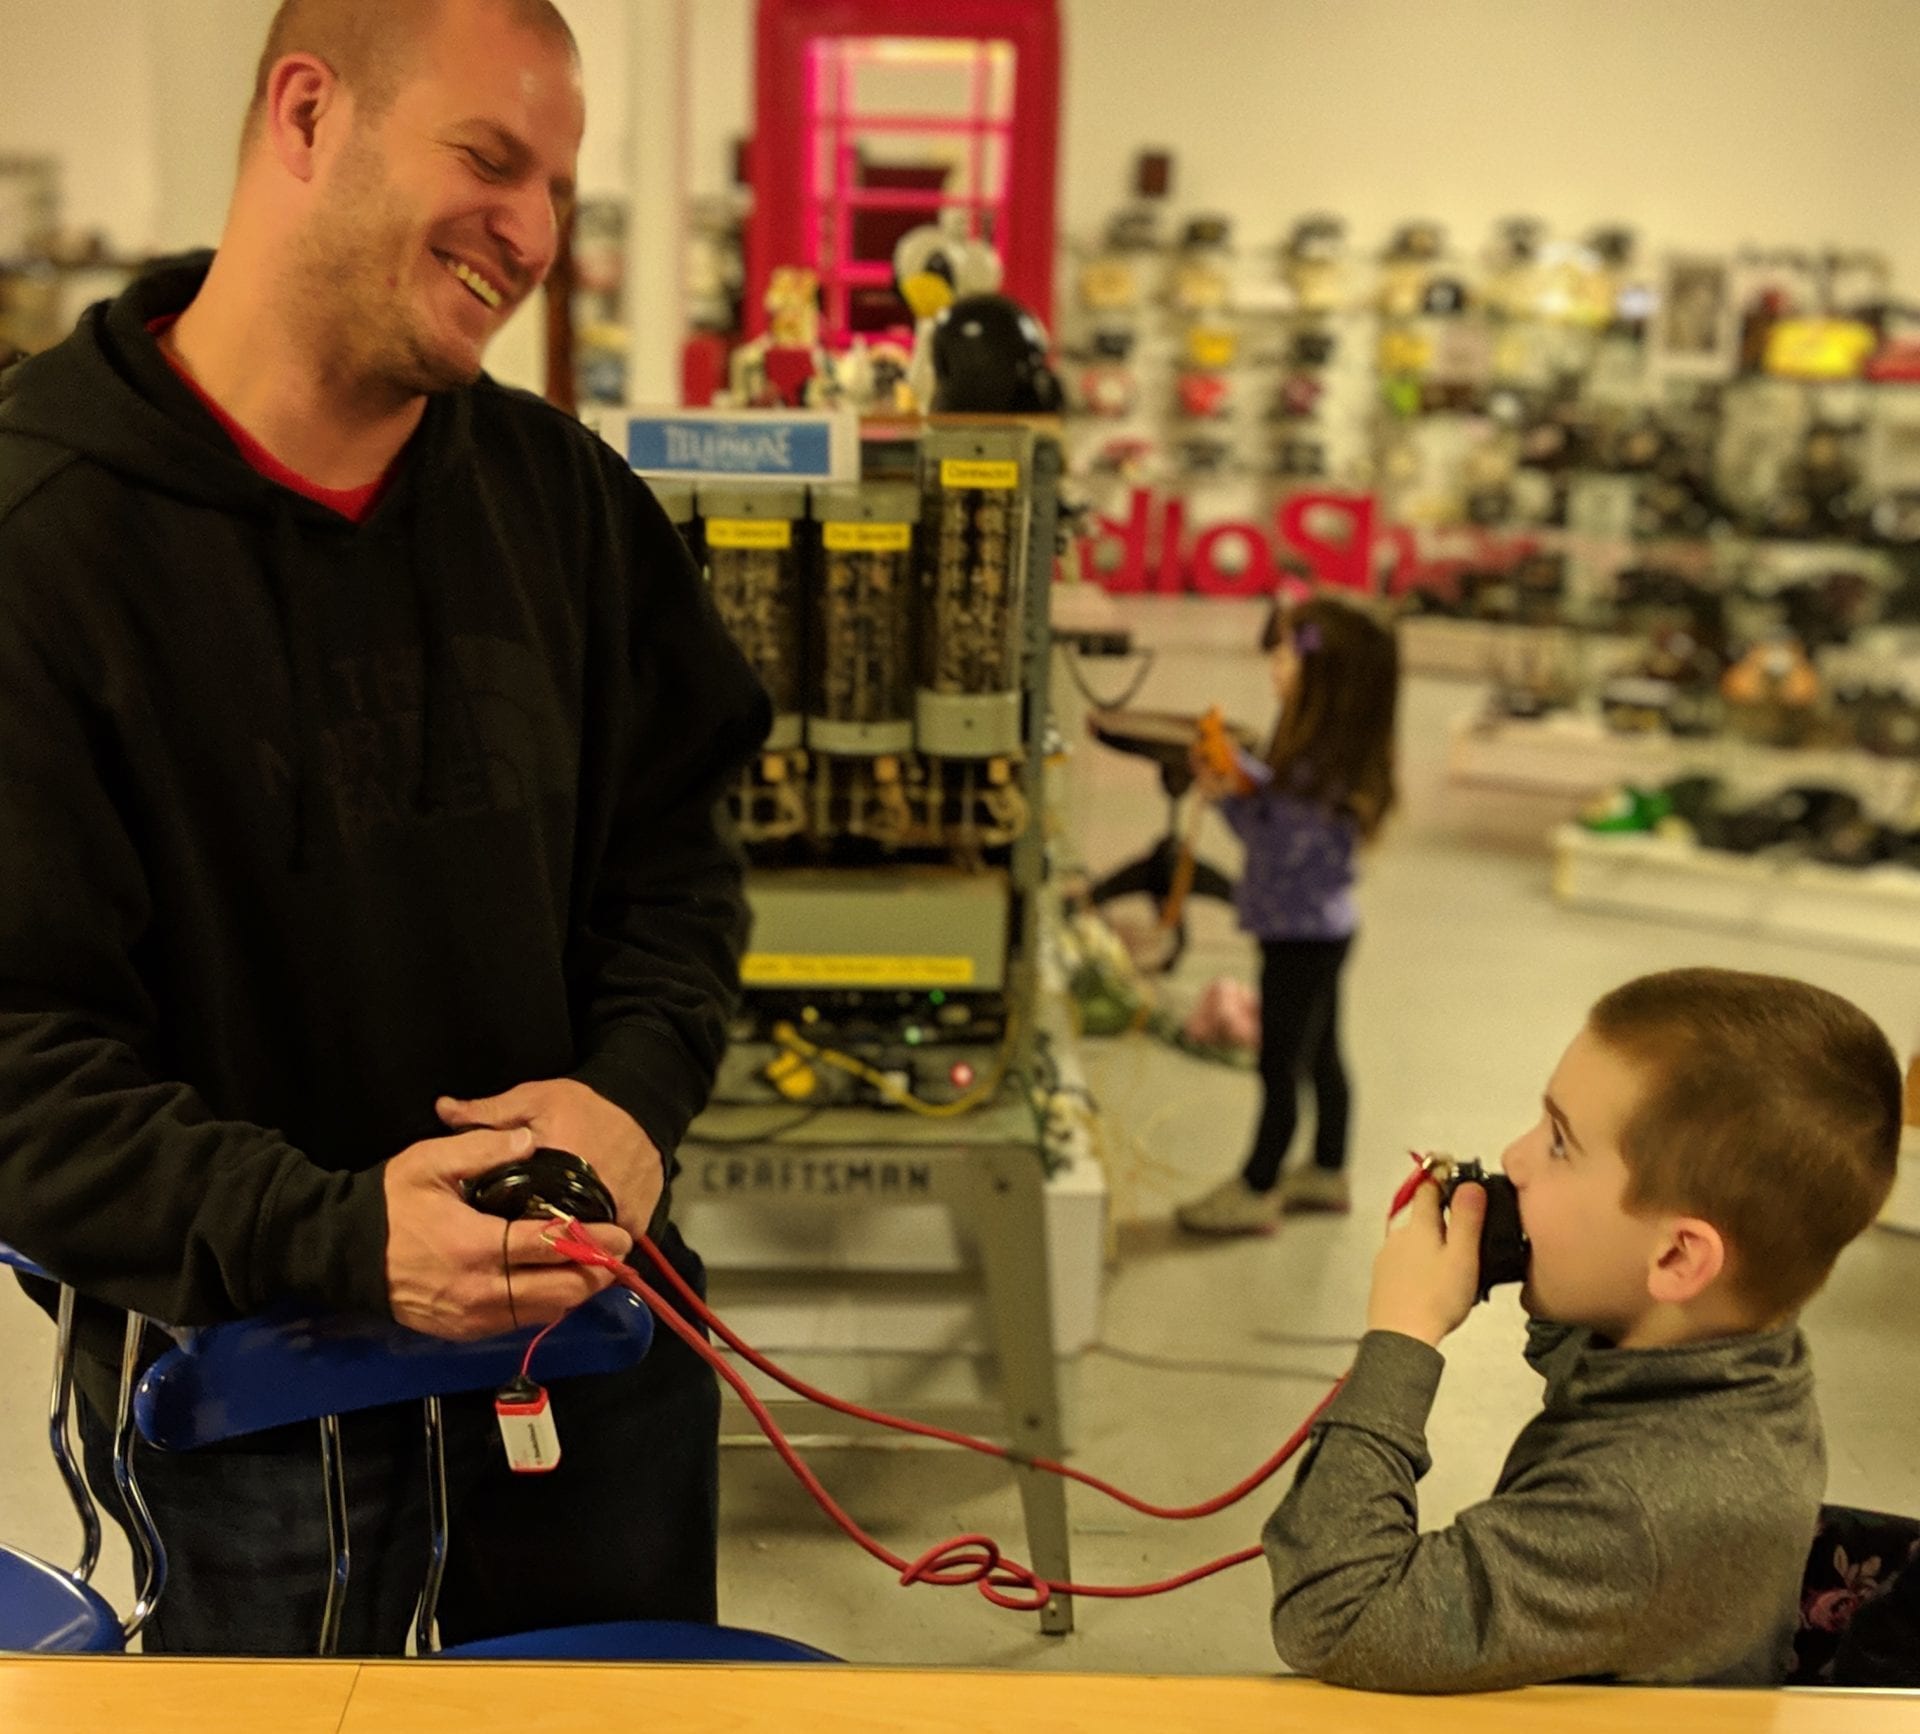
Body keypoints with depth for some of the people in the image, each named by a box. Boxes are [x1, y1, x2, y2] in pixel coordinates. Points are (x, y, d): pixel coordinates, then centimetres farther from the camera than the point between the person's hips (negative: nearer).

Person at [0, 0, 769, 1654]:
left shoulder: (562, 495, 2)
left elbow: (670, 840, 8)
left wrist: (636, 1090, -10)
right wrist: (334, 1238, -29)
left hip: (594, 1335, 5)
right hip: (239, 1391, -5)